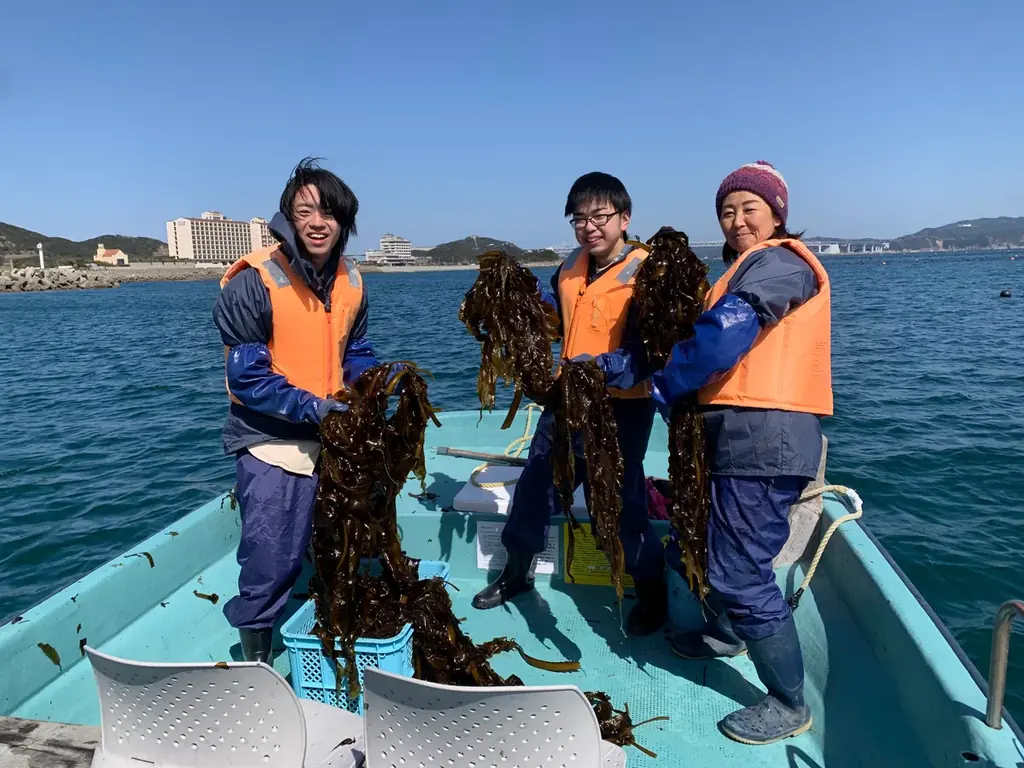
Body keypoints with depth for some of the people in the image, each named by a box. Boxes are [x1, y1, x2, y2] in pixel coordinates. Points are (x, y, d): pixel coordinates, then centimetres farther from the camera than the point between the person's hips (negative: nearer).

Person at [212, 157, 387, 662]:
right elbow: (247, 377, -16)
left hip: (336, 436, 6)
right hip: (272, 439, -5)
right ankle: (255, 662, 24)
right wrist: (313, 408, -24)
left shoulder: (350, 281, 1)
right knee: (270, 563, 1)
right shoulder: (254, 282, -16)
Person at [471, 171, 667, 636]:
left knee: (619, 506, 0)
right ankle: (516, 574, 40)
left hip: (621, 409, -7)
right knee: (534, 487, 17)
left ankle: (653, 595, 25)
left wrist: (602, 367, -38)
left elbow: (649, 353, -24)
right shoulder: (571, 267, 6)